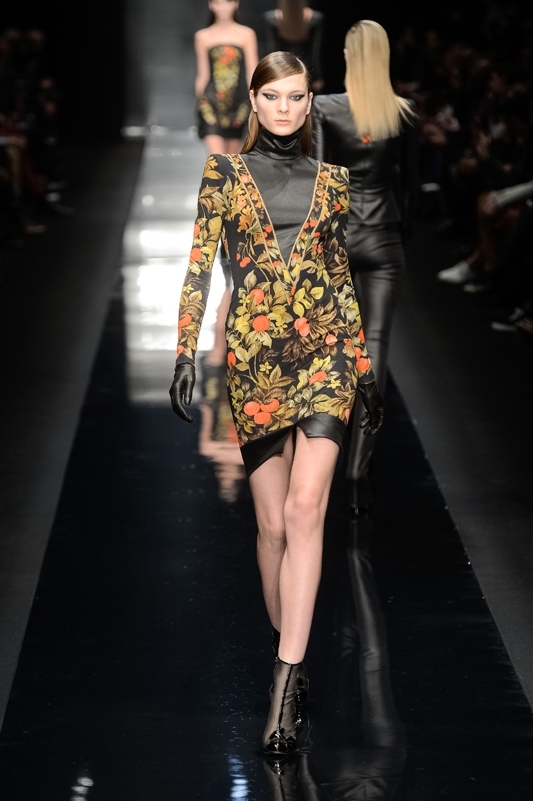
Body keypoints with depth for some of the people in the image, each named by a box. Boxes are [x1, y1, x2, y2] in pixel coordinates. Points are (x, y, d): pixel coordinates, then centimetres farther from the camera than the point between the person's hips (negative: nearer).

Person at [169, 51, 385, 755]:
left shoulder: (331, 181, 12)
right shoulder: (224, 172, 7)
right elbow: (199, 266, 3)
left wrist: (366, 368, 16)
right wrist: (185, 353, -6)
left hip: (323, 348, 0)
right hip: (253, 353, 0)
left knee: (305, 506, -15)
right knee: (274, 520, 3)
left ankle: (284, 685, -18)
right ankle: (287, 654, 23)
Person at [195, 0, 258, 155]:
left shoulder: (246, 35, 4)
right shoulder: (203, 36, 5)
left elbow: (252, 74, 4)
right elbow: (203, 75, 10)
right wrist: (199, 100, 8)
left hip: (238, 102, 1)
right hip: (212, 102, -1)